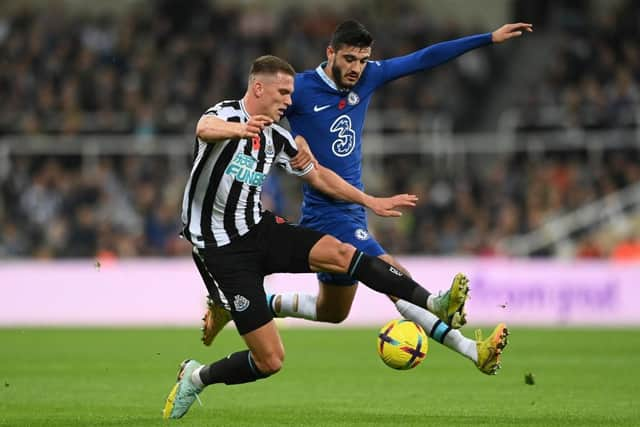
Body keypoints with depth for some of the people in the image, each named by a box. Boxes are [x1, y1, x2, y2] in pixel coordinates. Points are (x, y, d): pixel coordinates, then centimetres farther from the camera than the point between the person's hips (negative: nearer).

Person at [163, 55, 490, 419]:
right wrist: (238, 129, -62)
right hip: (221, 249, -6)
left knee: (339, 253, -19)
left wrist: (371, 201, 23)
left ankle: (433, 303, -23)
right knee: (270, 359, -10)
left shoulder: (278, 139, 7)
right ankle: (197, 377, 15)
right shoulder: (226, 114, -14)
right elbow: (204, 130, -40)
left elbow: (317, 175, 24)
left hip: (259, 229, 6)